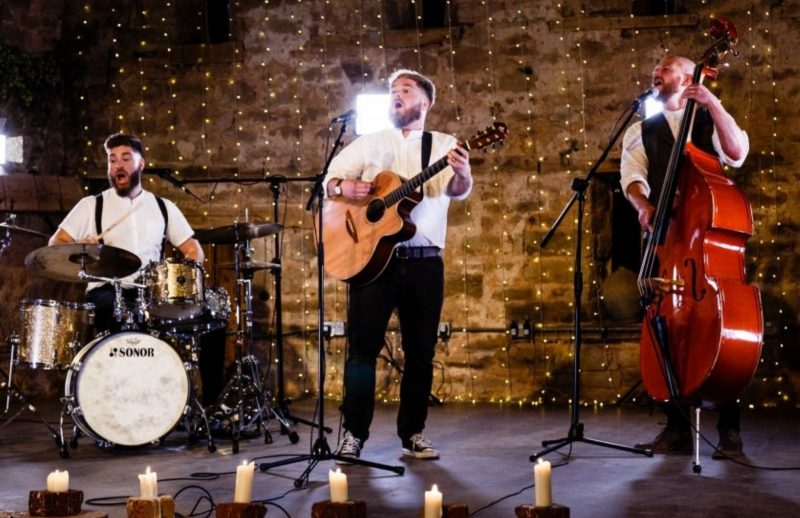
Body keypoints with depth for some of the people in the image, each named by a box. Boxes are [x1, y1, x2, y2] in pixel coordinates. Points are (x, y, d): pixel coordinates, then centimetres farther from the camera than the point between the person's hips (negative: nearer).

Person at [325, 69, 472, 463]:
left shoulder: (444, 146, 6)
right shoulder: (368, 143, 12)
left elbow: (457, 190, -12)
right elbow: (331, 177, 8)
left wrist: (462, 174, -37)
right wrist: (343, 186, -17)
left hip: (425, 261, 0)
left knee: (421, 350, 5)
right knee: (363, 345, -2)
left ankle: (413, 433, 16)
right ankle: (353, 433, 5)